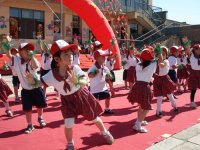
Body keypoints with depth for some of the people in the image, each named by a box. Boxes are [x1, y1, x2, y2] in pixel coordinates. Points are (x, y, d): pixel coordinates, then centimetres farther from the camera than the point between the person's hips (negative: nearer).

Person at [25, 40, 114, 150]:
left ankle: (105, 132, 46)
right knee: (68, 124, -7)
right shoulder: (51, 75, -20)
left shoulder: (75, 68, -26)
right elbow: (39, 84, -14)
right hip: (67, 100, 1)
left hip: (81, 96, 0)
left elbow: (85, 82, -34)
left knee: (94, 118, 15)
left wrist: (76, 82, -55)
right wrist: (32, 81, -35)